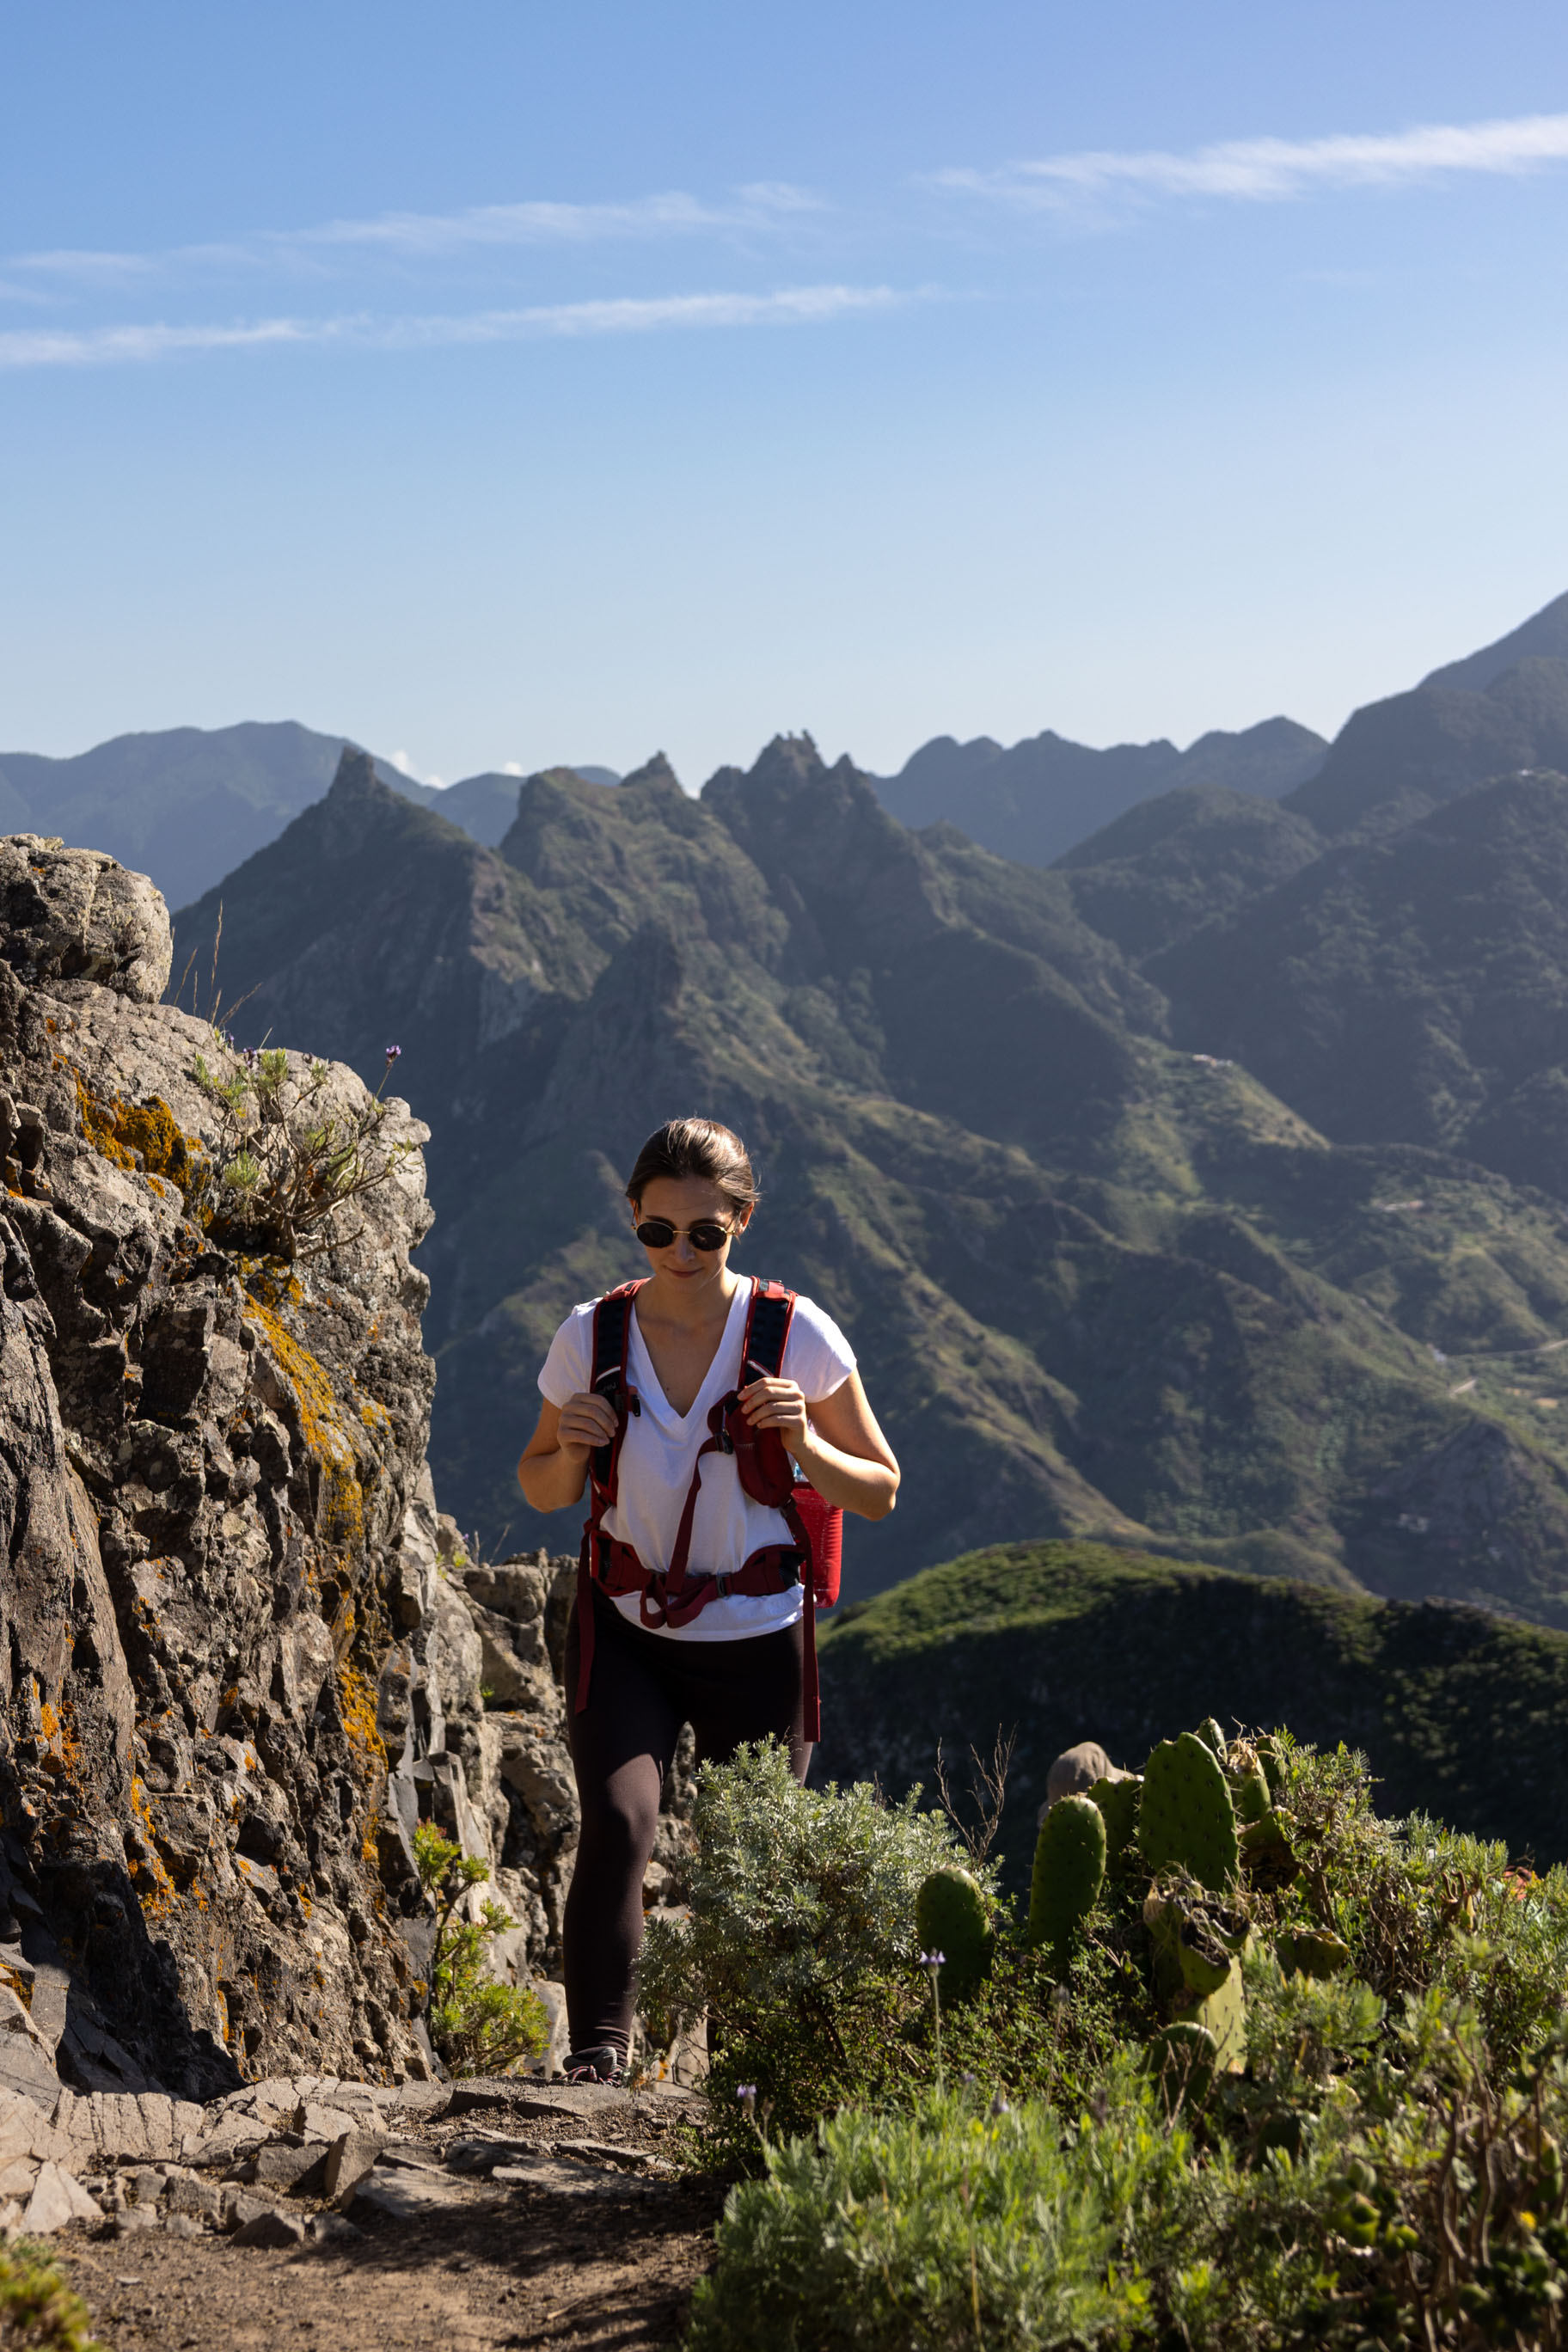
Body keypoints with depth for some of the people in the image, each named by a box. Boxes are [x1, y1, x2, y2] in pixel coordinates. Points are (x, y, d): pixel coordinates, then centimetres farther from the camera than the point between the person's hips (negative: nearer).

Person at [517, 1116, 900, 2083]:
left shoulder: (797, 1334, -9)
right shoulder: (591, 1336, -5)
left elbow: (880, 1493, -1)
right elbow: (542, 1490, 9)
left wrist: (804, 1442, -20)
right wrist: (570, 1448, -14)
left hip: (755, 1640, 0)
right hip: (625, 1631, 0)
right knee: (618, 1820, -22)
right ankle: (596, 2056, -14)